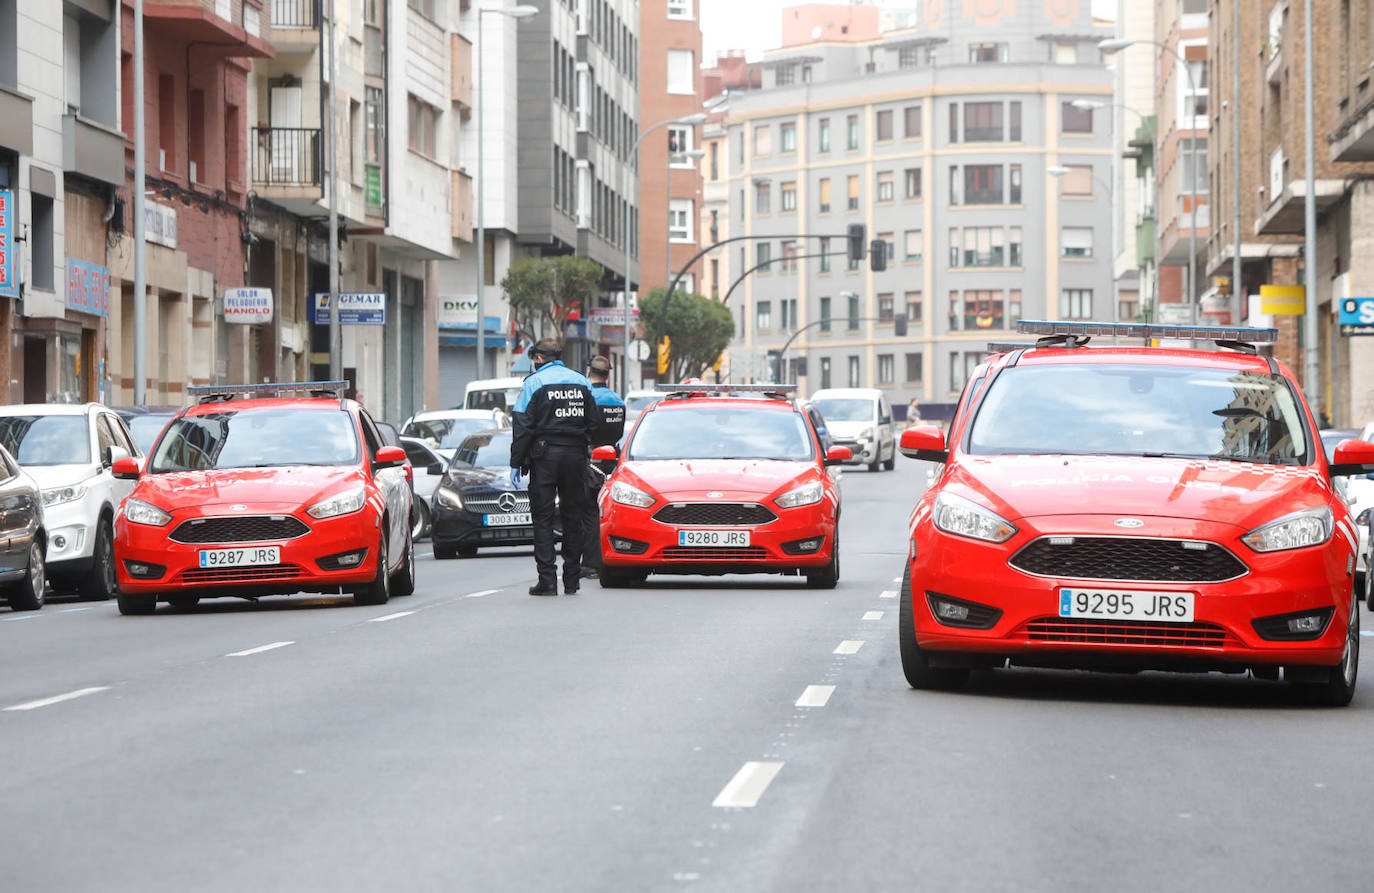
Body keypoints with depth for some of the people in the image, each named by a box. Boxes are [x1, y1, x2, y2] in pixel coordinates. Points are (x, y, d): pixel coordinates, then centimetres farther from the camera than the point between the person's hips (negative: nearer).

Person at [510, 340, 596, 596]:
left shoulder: (534, 382, -4)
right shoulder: (581, 382, 10)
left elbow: (521, 425, -7)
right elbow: (593, 422, 11)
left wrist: (516, 462, -4)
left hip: (545, 456, -4)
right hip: (576, 455, 4)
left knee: (542, 517, -2)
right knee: (573, 516, 10)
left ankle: (547, 580, -9)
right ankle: (572, 579, 13)